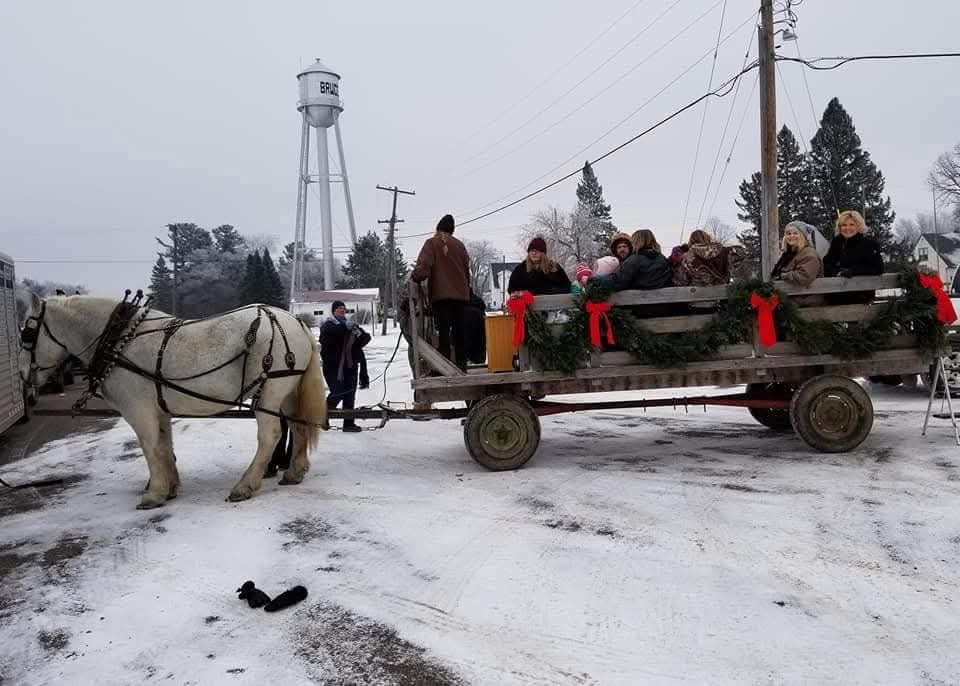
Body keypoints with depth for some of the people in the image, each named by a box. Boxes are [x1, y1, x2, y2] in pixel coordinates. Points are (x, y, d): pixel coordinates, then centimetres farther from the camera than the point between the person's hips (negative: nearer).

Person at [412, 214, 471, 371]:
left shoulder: (432, 243, 0)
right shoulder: (459, 245, 13)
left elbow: (423, 265, -16)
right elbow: (467, 270, 15)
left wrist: (415, 277, -5)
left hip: (441, 294, -4)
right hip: (461, 294, 4)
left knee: (443, 332, -5)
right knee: (459, 331, 10)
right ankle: (462, 366, 12)